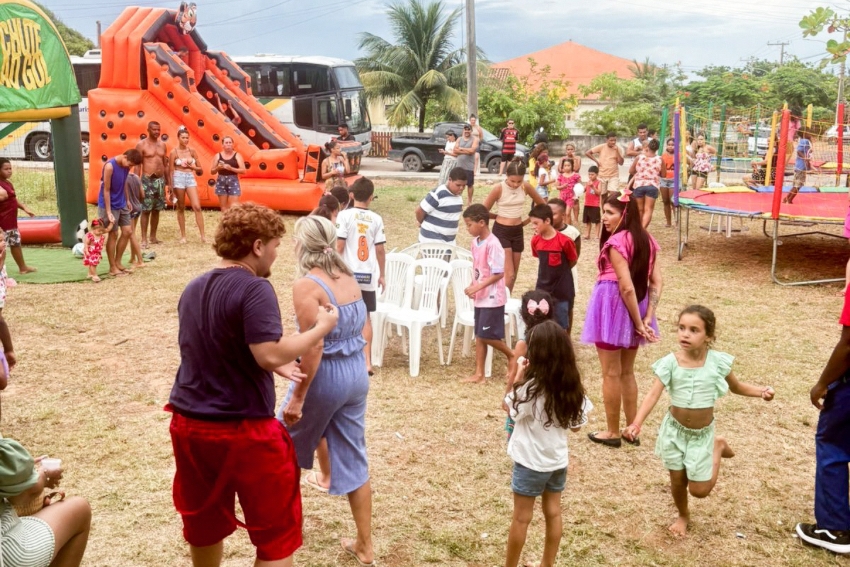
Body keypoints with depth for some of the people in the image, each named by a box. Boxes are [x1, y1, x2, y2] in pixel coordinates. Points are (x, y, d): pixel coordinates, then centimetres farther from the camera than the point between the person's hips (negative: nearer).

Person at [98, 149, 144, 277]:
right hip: (109, 205, -7)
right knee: (113, 234, -1)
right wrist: (108, 212, -21)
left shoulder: (126, 165, -3)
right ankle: (112, 268, 10)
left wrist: (127, 200, 14)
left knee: (127, 232, 8)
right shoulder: (110, 166, -24)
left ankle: (118, 262, 21)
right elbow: (106, 190, -21)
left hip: (121, 204, 7)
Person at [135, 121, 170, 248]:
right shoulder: (141, 145, -4)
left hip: (160, 180, 5)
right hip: (148, 180, -5)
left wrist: (168, 182, 13)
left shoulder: (162, 145, 11)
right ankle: (144, 239, -2)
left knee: (156, 210, 10)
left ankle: (153, 237, 20)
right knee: (146, 210, -5)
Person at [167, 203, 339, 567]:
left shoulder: (193, 289, 9)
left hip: (189, 424, 8)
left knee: (203, 523, 24)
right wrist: (321, 327, -13)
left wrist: (277, 366, 18)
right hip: (242, 429, -7)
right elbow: (269, 354, -26)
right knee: (275, 528, 9)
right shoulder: (254, 289, -18)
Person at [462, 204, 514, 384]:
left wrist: (478, 287, -23)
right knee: (479, 336, 9)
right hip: (480, 298, 8)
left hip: (492, 298, -8)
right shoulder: (475, 242, 7)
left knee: (487, 336, -4)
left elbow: (498, 273, -21)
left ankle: (512, 356, 19)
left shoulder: (492, 244, -19)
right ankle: (479, 374, 14)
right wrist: (472, 287, 1)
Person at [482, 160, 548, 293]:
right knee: (509, 274, -13)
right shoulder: (498, 188, -16)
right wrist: (500, 216, 3)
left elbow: (542, 204, 10)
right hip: (501, 231, -5)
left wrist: (528, 220, 6)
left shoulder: (526, 187, -5)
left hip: (518, 232, 5)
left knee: (513, 275, 9)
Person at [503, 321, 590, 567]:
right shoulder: (572, 388, -7)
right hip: (558, 460, 6)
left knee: (521, 517, 7)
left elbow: (509, 407, -7)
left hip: (530, 462, -5)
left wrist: (517, 379, -6)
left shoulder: (530, 388, -24)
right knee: (553, 512, 18)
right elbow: (576, 425, 4)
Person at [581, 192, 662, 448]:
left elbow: (627, 287, -24)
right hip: (633, 309, 8)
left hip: (613, 307, -8)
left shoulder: (616, 242, -19)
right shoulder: (647, 240, 5)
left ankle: (612, 432, 16)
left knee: (611, 374, 6)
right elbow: (656, 282, 1)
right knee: (627, 372, 19)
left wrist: (638, 323, -15)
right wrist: (646, 318, -4)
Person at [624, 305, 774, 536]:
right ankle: (683, 516, 45)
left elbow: (736, 387, 3)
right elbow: (653, 394, -26)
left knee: (699, 490, 5)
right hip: (675, 430, 0)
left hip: (702, 433, 0)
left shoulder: (717, 362, -15)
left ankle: (718, 447, 29)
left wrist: (760, 391, -16)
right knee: (677, 481, 13)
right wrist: (636, 424, -38)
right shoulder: (670, 362, -19)